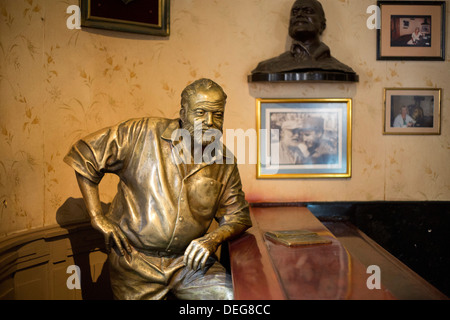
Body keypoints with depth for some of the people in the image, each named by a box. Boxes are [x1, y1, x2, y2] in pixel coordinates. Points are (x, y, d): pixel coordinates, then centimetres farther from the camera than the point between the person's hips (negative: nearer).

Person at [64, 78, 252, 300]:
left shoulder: (225, 164, 1)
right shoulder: (142, 134, -8)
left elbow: (238, 215, 9)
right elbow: (84, 156, -2)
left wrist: (214, 238, -13)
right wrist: (98, 218, -5)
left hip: (189, 260, 2)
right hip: (135, 262, -1)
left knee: (231, 296, -17)